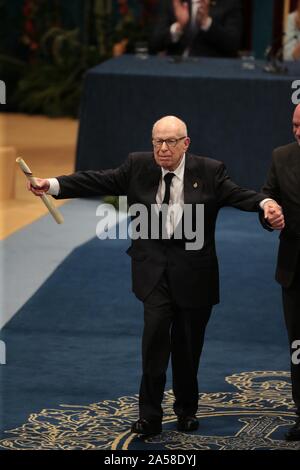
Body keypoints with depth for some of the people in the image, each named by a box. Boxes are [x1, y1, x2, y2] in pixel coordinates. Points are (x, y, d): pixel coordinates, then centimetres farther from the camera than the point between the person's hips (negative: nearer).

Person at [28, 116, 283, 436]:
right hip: (154, 268, 0)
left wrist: (266, 203, -35)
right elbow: (99, 181, -2)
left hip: (193, 271, 0)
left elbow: (237, 194, -14)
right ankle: (150, 415, -7)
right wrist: (53, 185, -12)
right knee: (155, 330, -14)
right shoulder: (138, 166, 1)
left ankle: (186, 410, 29)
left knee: (188, 344, 8)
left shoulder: (210, 172, -4)